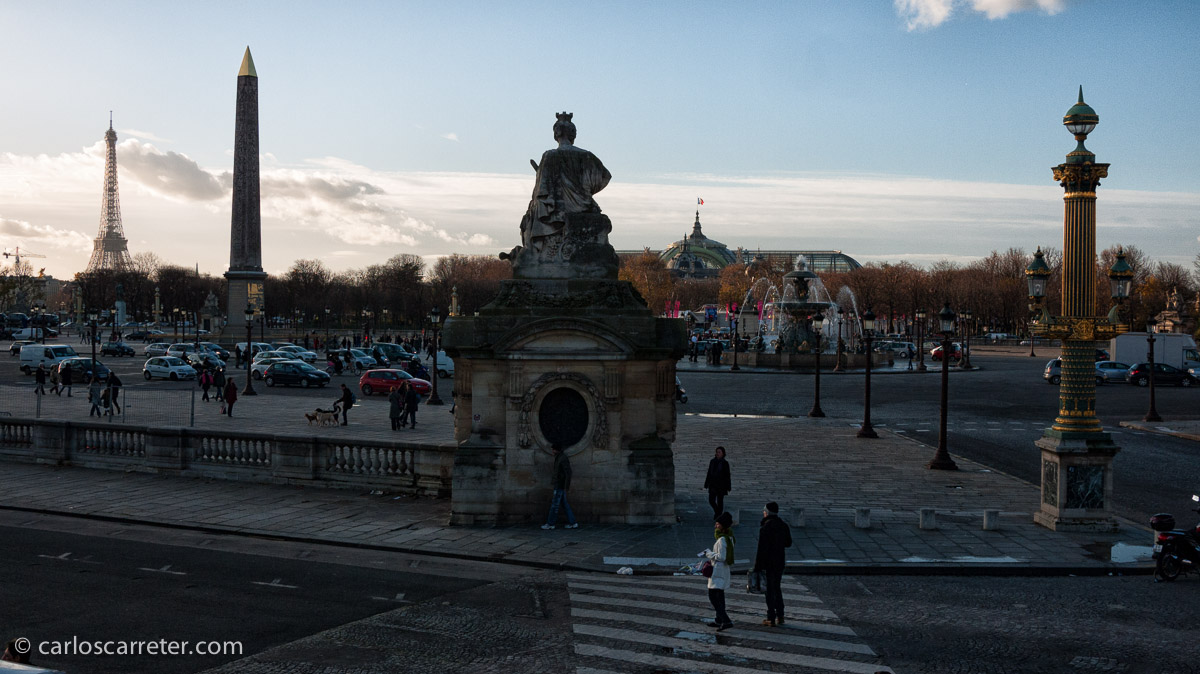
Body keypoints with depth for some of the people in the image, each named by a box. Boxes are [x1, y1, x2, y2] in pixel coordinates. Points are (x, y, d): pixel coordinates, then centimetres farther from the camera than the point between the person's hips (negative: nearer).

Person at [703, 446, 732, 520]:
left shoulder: (725, 463, -8)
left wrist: (728, 487, -8)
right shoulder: (712, 461, 4)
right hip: (713, 484, 4)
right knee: (711, 501, 0)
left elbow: (727, 476, -6)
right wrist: (706, 484, 9)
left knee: (720, 501, 0)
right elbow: (709, 473, 9)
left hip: (721, 485, -4)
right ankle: (717, 511, 28)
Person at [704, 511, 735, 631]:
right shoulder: (729, 537, 9)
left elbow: (721, 557, -23)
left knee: (713, 596, -9)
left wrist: (709, 554, -10)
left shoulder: (722, 539, -21)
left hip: (718, 570, -10)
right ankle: (719, 620, 27)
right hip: (724, 569, 10)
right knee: (720, 596, 18)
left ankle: (726, 621, -15)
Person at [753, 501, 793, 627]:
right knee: (777, 589, 19)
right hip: (780, 562, 6)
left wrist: (757, 567, -13)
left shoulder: (765, 528, -17)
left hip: (768, 564, -6)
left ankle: (771, 619, 5)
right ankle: (780, 616, 22)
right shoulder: (783, 526, 2)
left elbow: (761, 549, -18)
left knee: (770, 591, 1)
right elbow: (788, 543, 12)